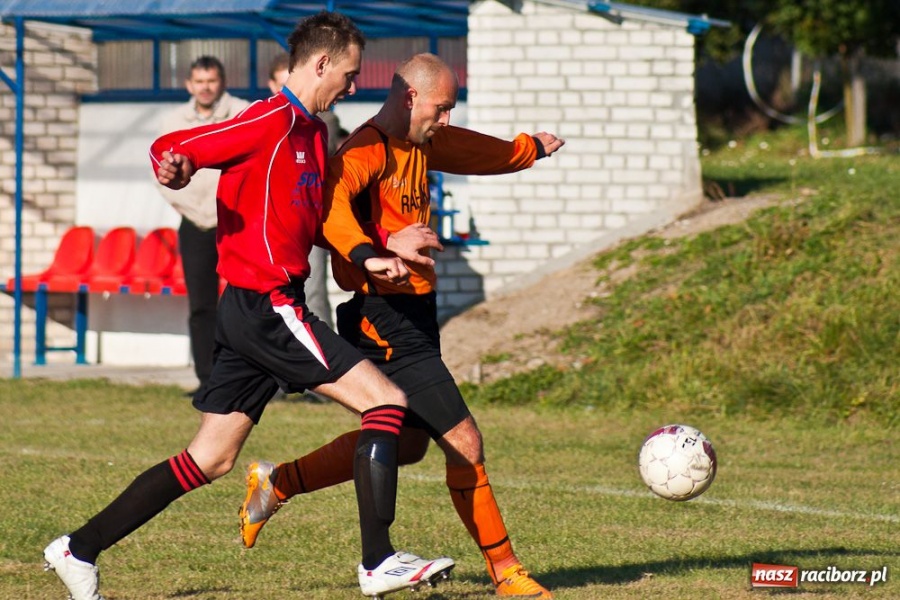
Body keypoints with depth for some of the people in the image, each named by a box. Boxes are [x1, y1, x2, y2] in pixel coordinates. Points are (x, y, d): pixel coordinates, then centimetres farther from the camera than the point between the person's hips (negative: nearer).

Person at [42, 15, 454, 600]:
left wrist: (366, 261, 15)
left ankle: (79, 550, 14)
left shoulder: (312, 132, 19)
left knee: (210, 460, 10)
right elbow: (169, 147, -13)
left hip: (252, 312, 10)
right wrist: (175, 169, -35)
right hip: (267, 306, -10)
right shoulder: (273, 120, -10)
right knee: (387, 400, -11)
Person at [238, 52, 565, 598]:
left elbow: (478, 153, 34)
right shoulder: (367, 151, -17)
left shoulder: (424, 145, 13)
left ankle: (277, 484, 31)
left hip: (415, 316, 11)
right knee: (465, 444, -8)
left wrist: (531, 147, 49)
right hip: (388, 322, -11)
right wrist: (373, 253, -52)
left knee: (406, 444, 20)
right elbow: (331, 203, -37)